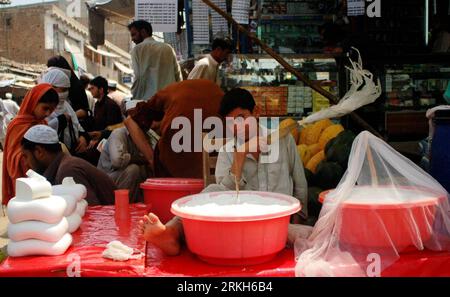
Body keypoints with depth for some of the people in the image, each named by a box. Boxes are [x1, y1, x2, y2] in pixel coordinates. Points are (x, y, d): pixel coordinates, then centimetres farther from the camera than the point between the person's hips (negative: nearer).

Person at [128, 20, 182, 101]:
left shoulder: (137, 49, 2)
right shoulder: (168, 48, 15)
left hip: (148, 98, -5)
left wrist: (135, 98, 0)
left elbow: (138, 77, -7)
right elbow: (178, 76, 10)